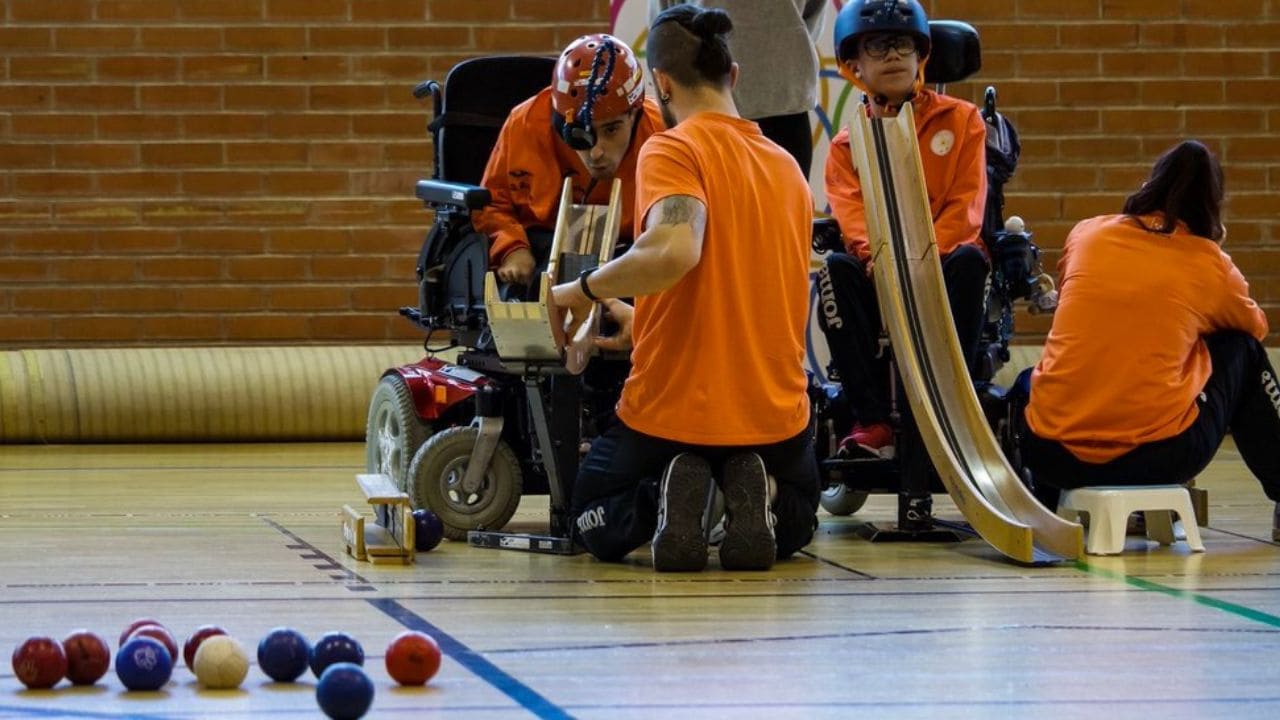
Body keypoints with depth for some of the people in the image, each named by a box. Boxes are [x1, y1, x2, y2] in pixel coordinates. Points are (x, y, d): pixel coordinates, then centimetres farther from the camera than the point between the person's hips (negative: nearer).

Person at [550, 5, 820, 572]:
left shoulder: (673, 149, -12)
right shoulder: (788, 168, 9)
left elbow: (675, 250, -31)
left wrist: (584, 289, -15)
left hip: (672, 412, -4)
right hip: (776, 415, 4)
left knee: (598, 523, 25)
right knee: (794, 522, 34)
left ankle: (664, 502, -10)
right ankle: (758, 500, -2)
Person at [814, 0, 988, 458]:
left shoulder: (960, 120, 7)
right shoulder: (847, 144, 10)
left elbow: (965, 209, -6)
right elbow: (852, 217, -8)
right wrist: (880, 255, -31)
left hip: (940, 267, -1)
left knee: (969, 261, -34)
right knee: (835, 270, -30)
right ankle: (873, 421, -35)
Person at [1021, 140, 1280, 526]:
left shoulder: (1086, 234, 8)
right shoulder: (1212, 264, 3)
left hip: (1050, 454, 2)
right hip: (1159, 457, -2)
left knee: (1029, 382, 38)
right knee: (1241, 349, 23)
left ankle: (1046, 504, 27)